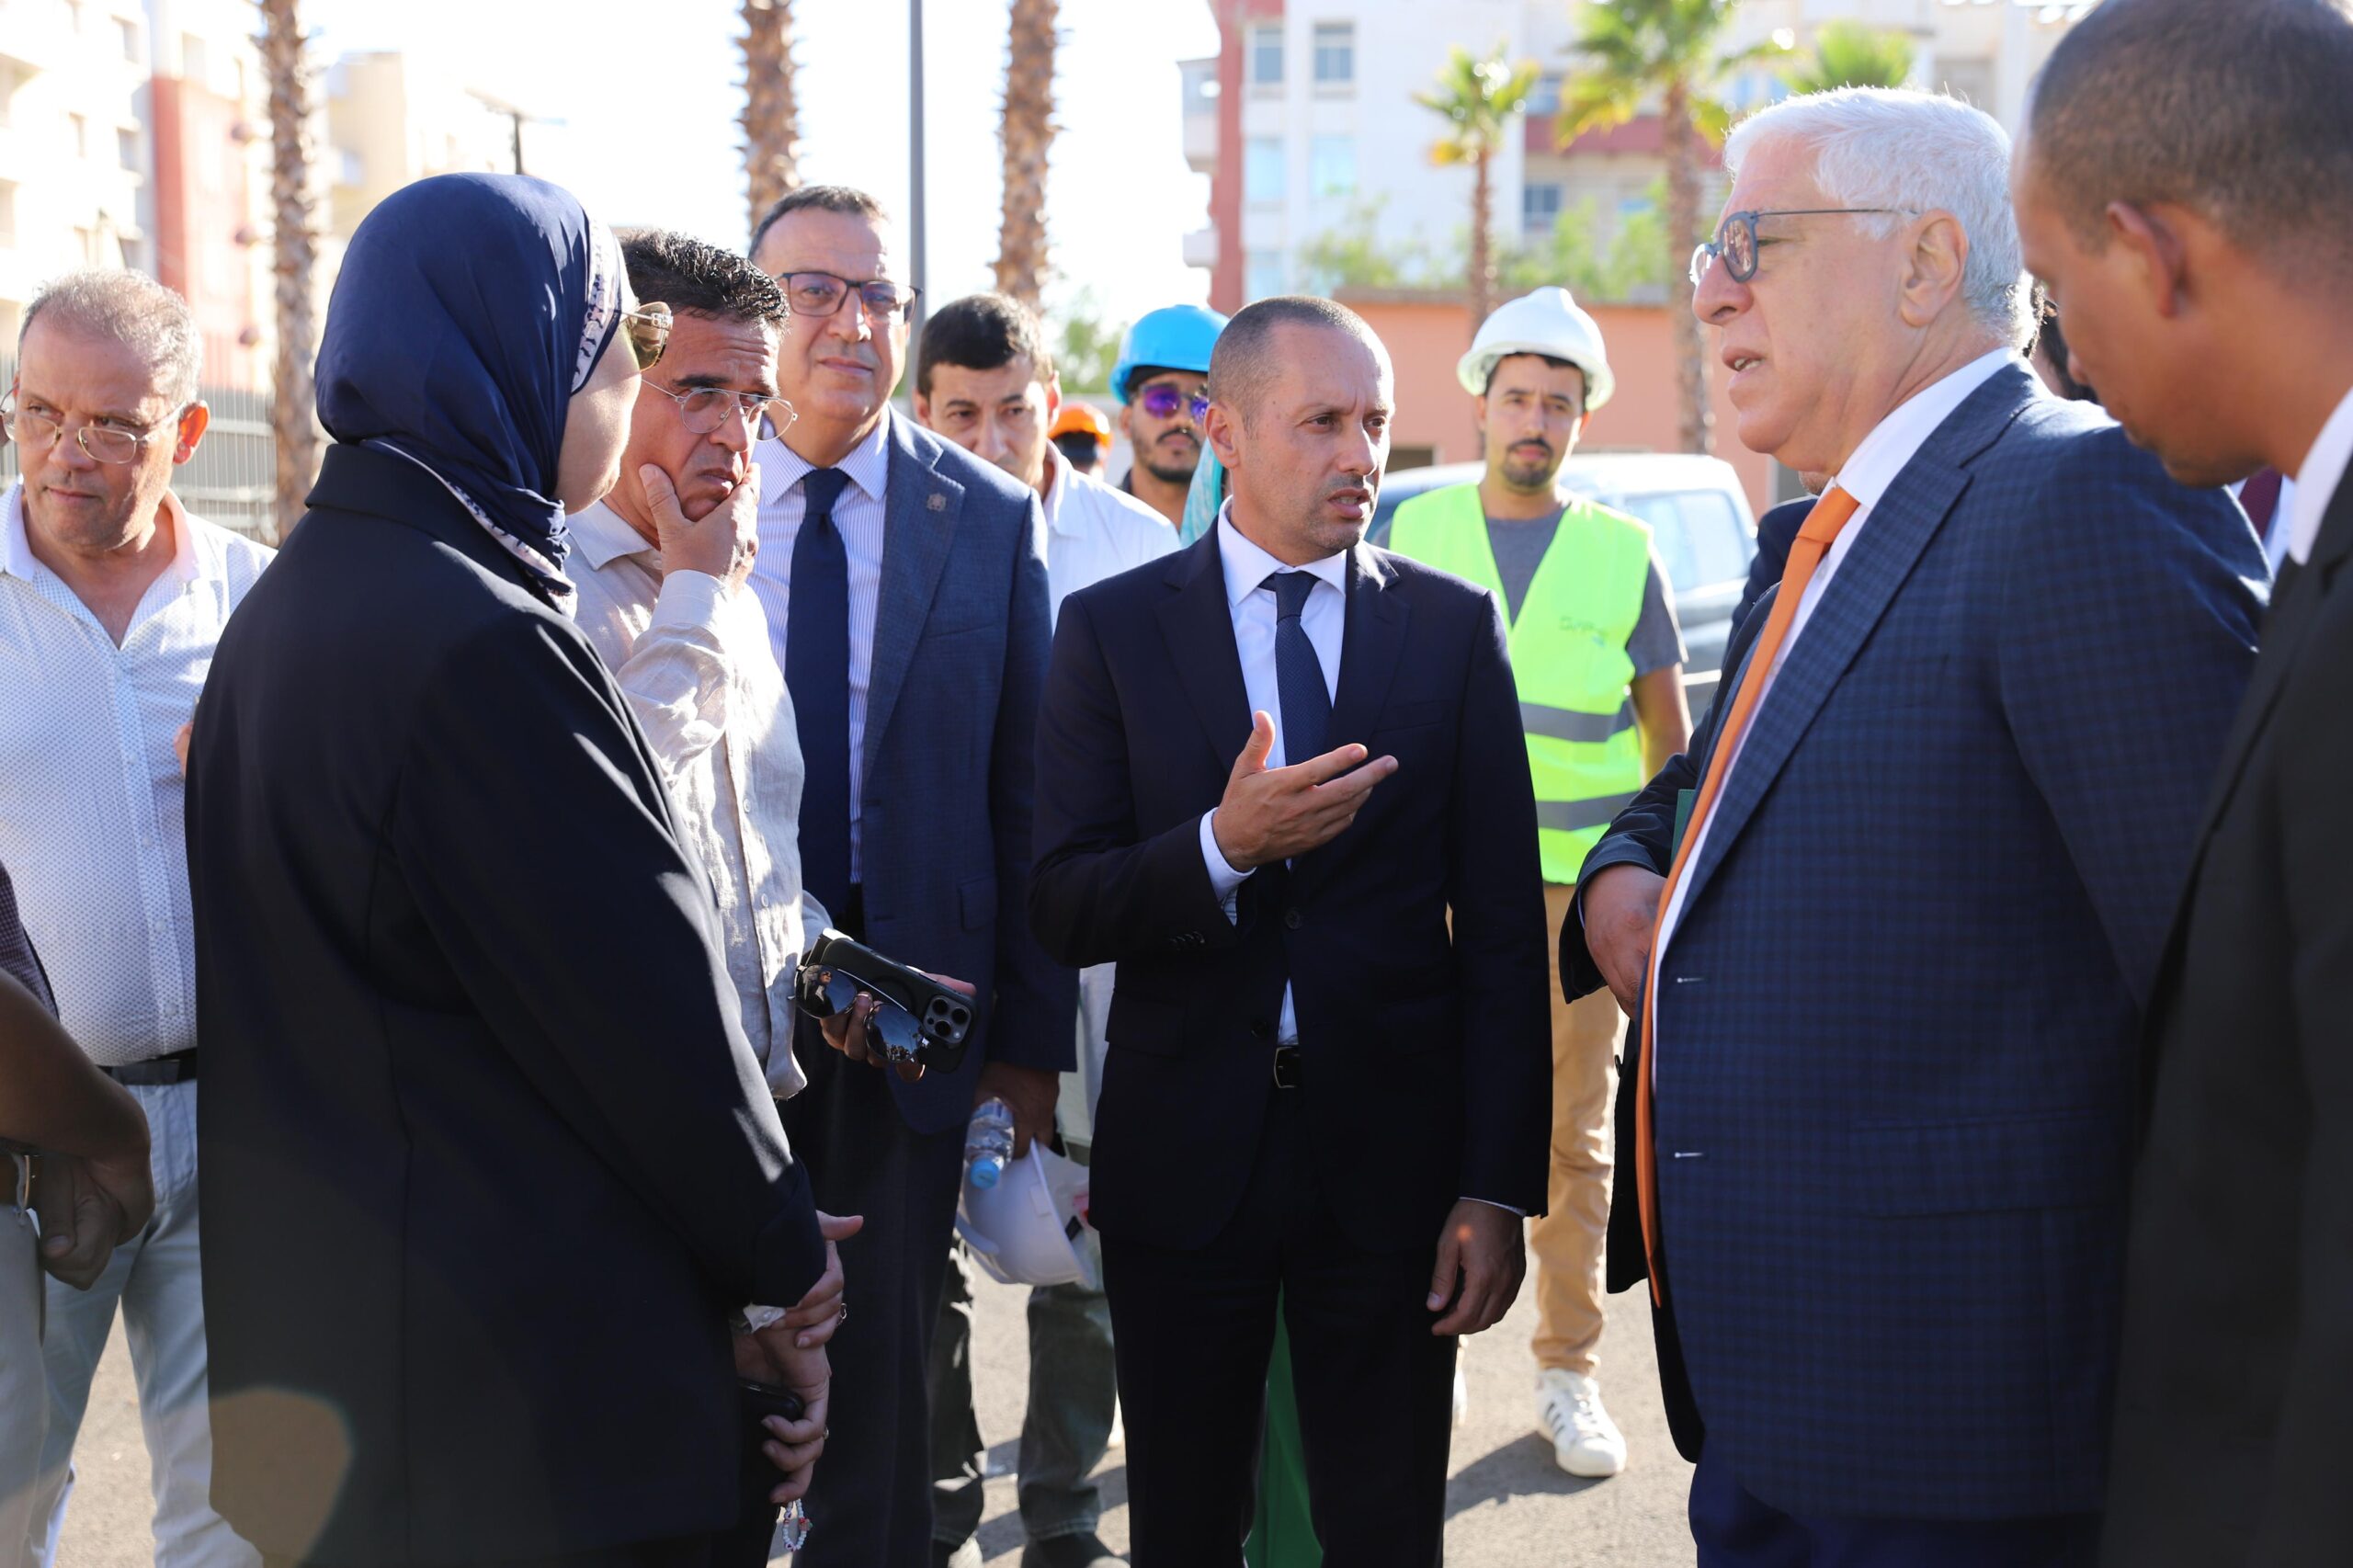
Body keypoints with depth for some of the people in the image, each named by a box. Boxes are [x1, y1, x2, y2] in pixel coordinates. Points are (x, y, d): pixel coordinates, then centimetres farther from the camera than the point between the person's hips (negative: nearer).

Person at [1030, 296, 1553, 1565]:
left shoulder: (1454, 628, 2)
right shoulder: (1111, 629, 1)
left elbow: (1502, 929, 1)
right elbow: (1062, 910, -4)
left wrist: (1499, 1186, -5)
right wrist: (1224, 847, -23)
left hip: (1390, 1161, 0)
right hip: (1182, 1160, 0)